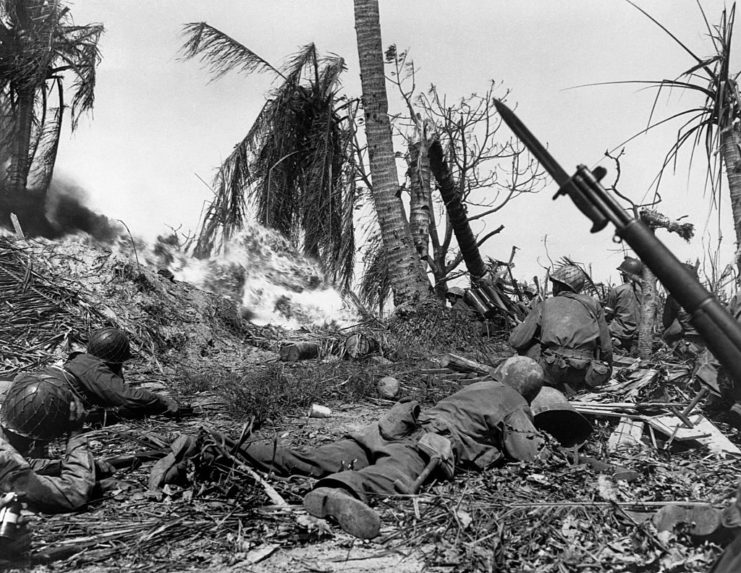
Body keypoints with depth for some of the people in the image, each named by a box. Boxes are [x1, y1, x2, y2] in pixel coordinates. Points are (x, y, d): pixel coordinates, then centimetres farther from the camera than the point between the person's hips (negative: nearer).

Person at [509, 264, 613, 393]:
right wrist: (607, 373, 33)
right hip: (581, 375, 2)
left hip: (552, 369, -2)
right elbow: (606, 347, 17)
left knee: (525, 346, 21)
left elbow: (516, 341, 6)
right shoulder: (592, 304, 17)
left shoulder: (545, 305, 12)